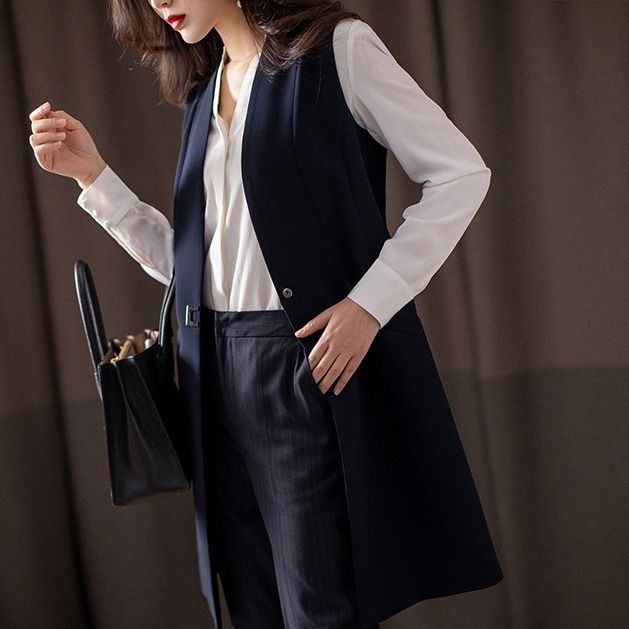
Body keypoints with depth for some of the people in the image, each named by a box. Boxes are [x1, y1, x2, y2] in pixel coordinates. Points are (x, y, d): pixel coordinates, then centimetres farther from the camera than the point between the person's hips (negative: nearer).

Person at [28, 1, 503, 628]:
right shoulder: (202, 94, 17)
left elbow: (461, 173, -7)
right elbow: (185, 262, 16)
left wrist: (369, 302, -15)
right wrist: (91, 174, 6)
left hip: (313, 363, -6)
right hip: (221, 373, 7)